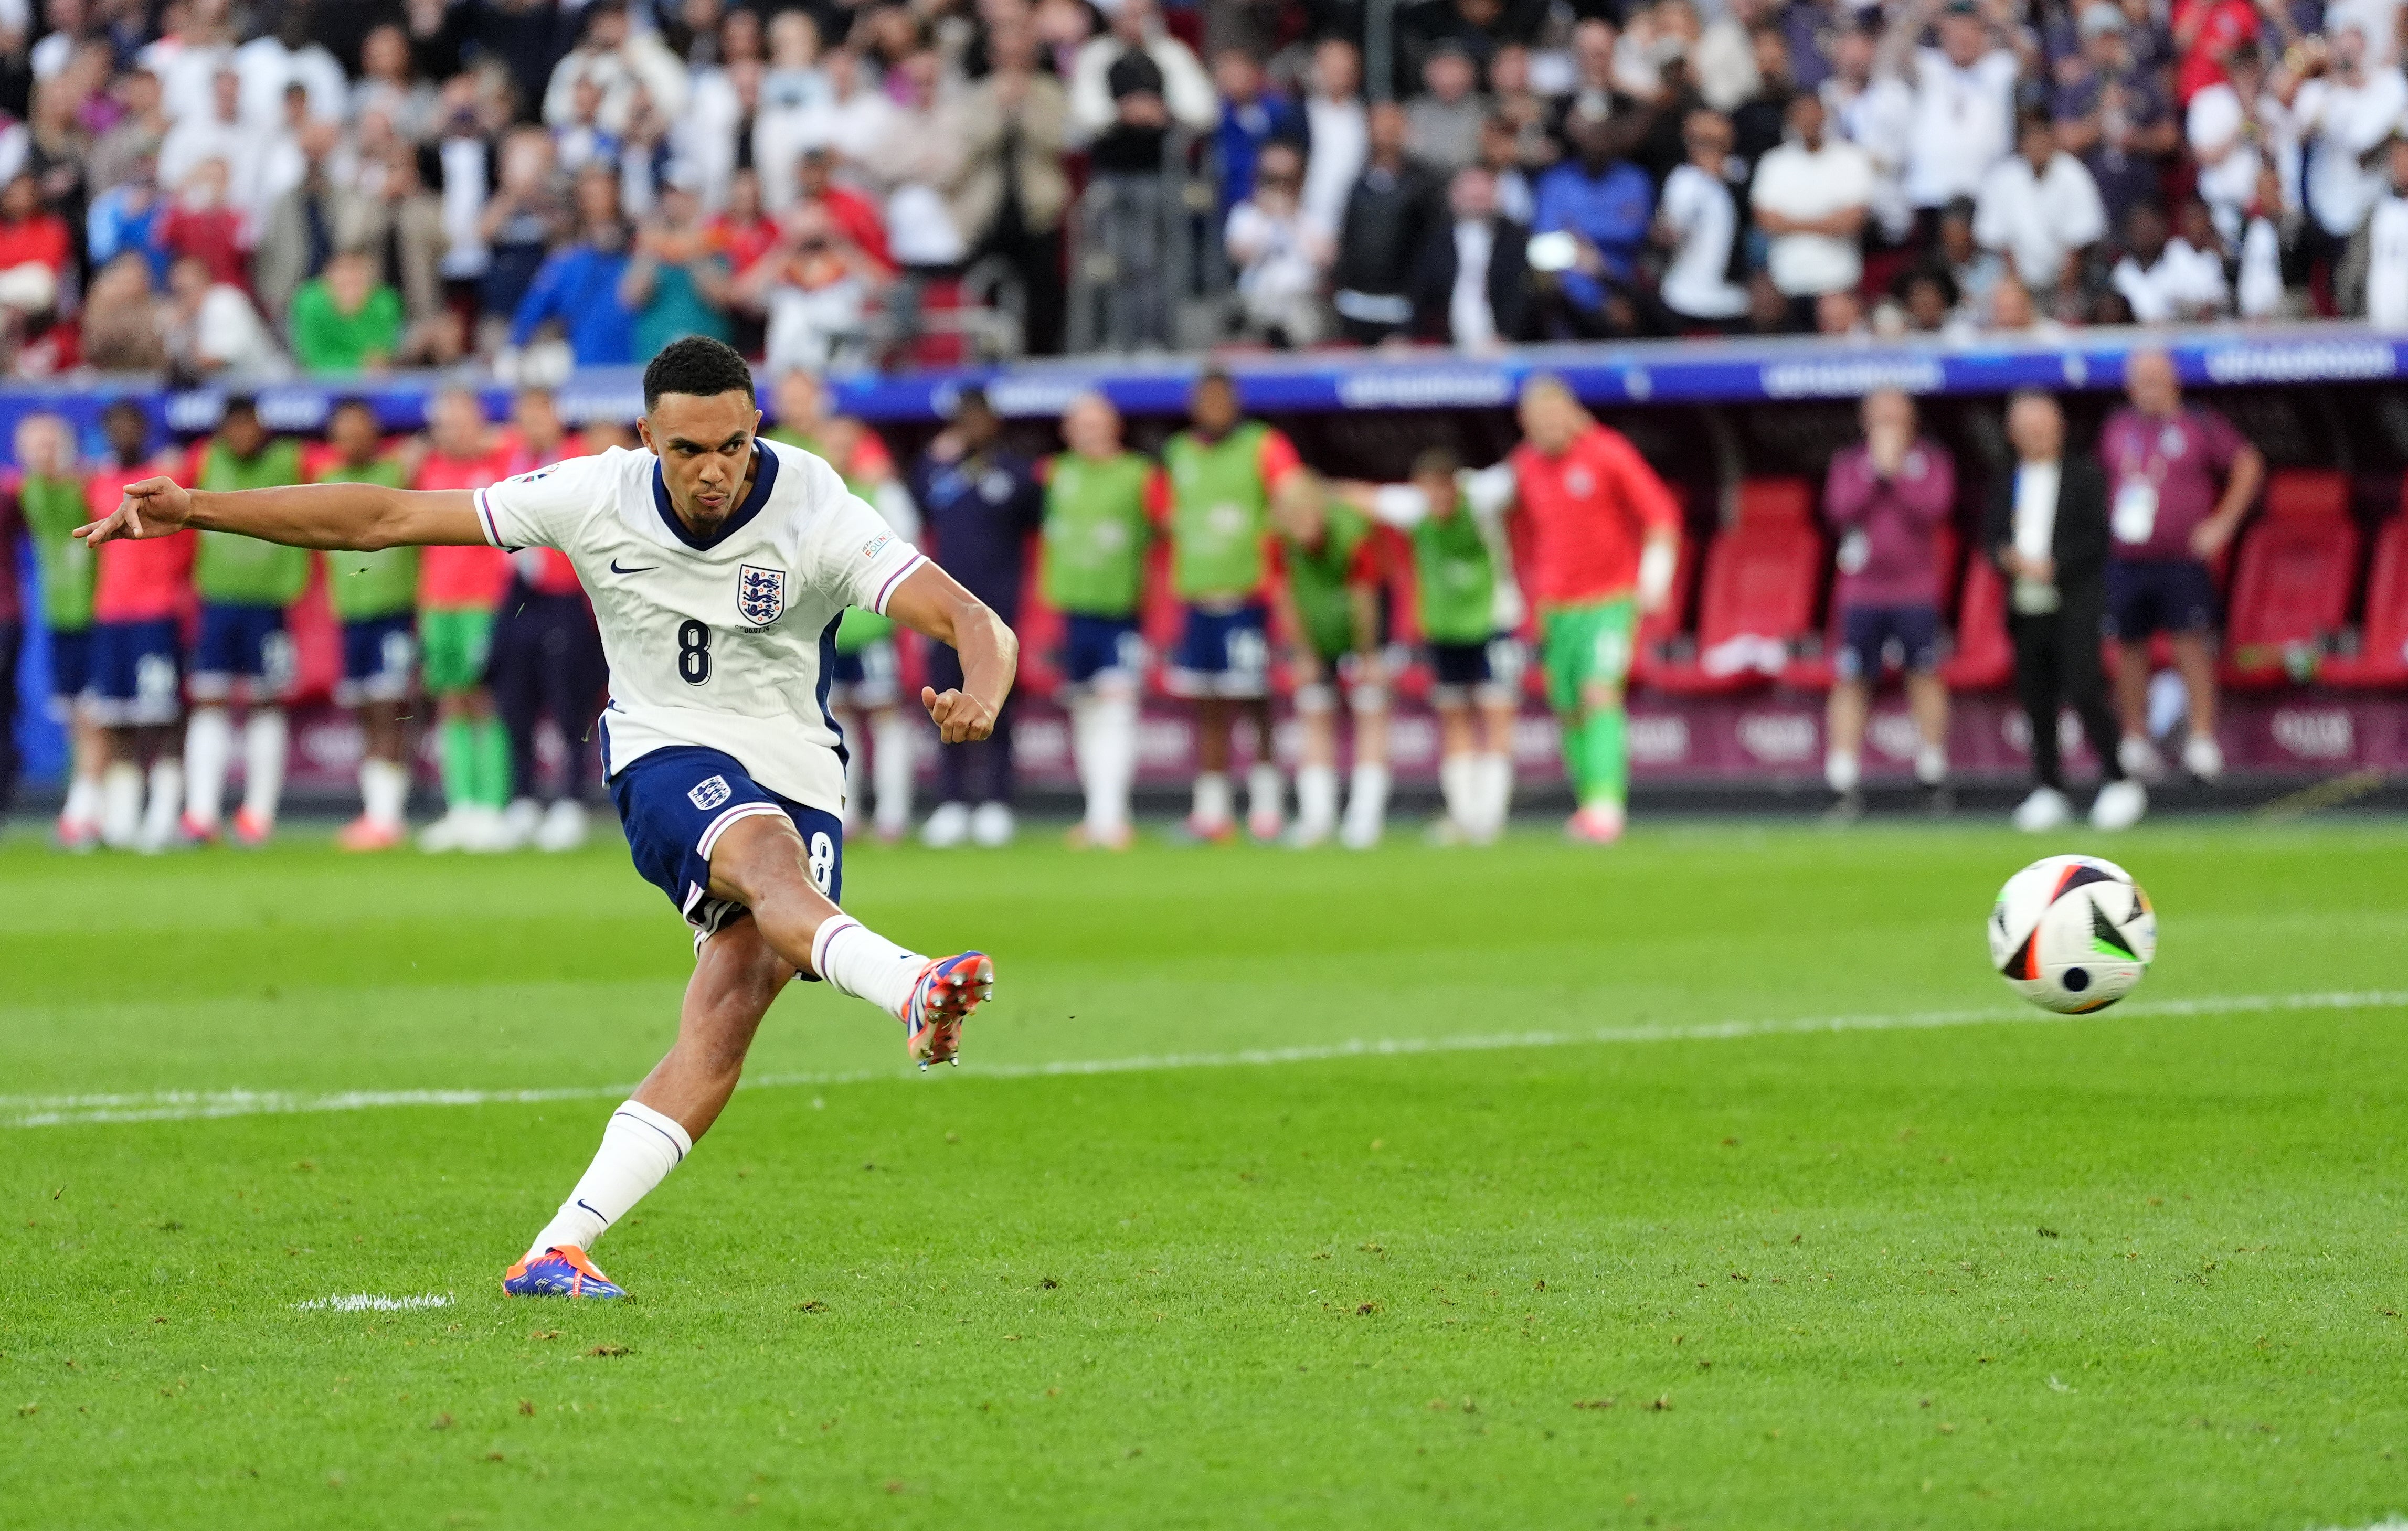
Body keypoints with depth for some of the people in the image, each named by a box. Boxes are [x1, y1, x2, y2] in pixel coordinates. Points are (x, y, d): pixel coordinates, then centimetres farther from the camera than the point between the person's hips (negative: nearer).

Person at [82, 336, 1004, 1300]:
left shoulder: (815, 515, -14)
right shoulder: (598, 498, -10)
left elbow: (976, 624, -23)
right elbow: (387, 518, -4)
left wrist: (981, 698, -47)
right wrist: (196, 511, -7)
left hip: (797, 776, 0)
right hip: (665, 759, 0)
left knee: (724, 1022, -19)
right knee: (771, 857, -36)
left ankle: (558, 1252, -18)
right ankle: (913, 993, -63)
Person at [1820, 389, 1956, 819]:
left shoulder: (1931, 460, 6)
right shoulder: (1849, 464, 9)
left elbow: (1934, 509, -9)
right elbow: (1841, 510, -6)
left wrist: (1897, 470, -10)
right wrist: (1875, 467, -8)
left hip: (1916, 593, -1)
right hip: (1861, 590, 1)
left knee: (1925, 677, -2)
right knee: (1851, 682, -3)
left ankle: (1934, 779, 8)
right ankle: (1847, 787, -2)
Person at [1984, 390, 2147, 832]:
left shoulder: (2084, 475, 2)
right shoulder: (2006, 484, 14)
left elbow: (2096, 536, -5)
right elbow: (1990, 539, 12)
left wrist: (2053, 567, -15)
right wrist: (2009, 558, -11)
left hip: (2075, 607, -4)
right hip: (2026, 609, 4)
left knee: (2085, 692, -13)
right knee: (2037, 702, 4)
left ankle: (2118, 782, -6)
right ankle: (2048, 790, 11)